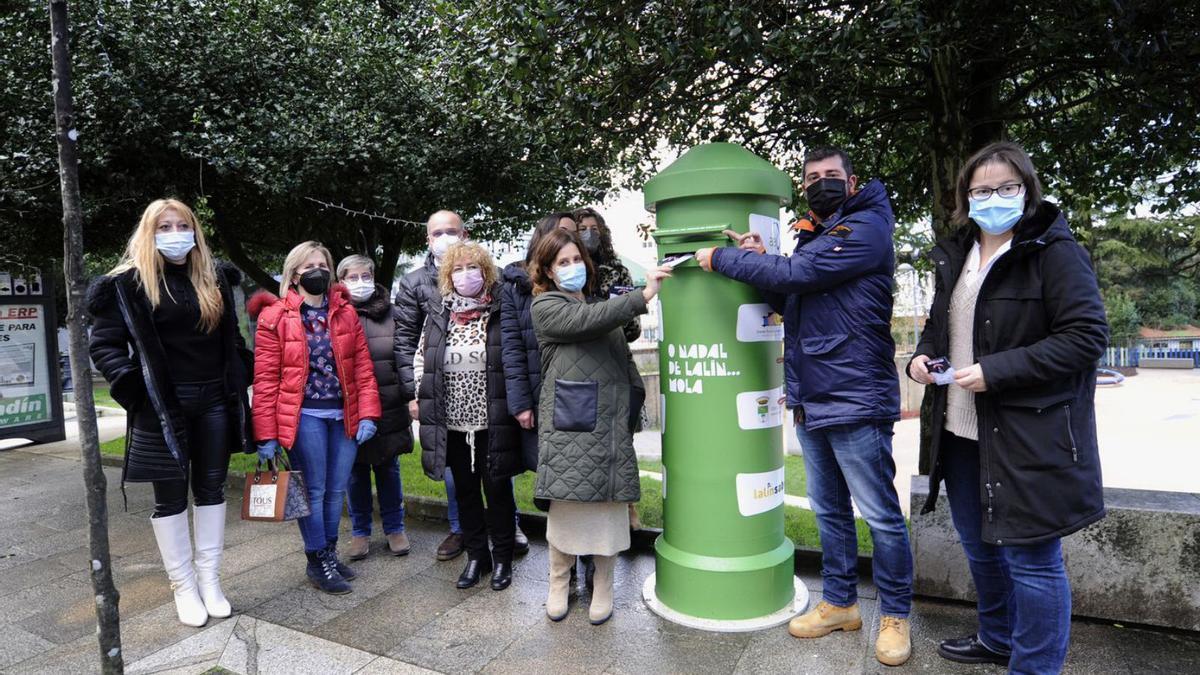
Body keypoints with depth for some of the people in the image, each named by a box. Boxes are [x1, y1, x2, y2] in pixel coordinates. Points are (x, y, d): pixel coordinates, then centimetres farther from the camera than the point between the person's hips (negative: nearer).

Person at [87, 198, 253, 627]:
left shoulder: (215, 278, 9)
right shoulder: (128, 284, -4)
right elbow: (104, 345, -3)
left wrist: (239, 381, 7)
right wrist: (132, 387, -16)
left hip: (213, 402, 4)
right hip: (163, 407, -4)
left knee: (211, 489, 10)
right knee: (171, 497, 6)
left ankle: (210, 581, 23)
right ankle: (183, 587, 20)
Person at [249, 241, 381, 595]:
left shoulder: (345, 312, 8)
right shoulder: (275, 317, -3)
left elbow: (363, 366, 5)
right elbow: (265, 380, -5)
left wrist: (368, 414, -4)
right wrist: (266, 435, -8)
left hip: (344, 416, 4)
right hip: (306, 416, -3)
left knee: (336, 490, 12)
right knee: (314, 491, 5)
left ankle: (330, 554, 30)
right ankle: (318, 562, 21)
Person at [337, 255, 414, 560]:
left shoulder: (392, 312, 5)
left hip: (389, 408, 1)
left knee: (389, 469, 13)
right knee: (356, 472, 11)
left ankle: (394, 528, 28)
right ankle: (360, 532, 28)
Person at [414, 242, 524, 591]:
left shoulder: (501, 313, -5)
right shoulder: (437, 315, 6)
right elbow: (420, 359, 14)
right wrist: (424, 396, 5)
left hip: (492, 422, -3)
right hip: (452, 422, 4)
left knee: (497, 489, 7)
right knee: (465, 491, 14)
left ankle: (502, 558, 25)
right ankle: (476, 555, 30)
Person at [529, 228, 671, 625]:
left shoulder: (601, 305, 22)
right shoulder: (545, 306, 4)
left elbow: (624, 359, 23)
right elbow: (587, 321, -14)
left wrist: (634, 402, 12)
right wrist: (644, 295, -16)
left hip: (611, 421, 5)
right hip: (568, 421, -4)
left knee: (610, 502, 5)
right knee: (567, 501, 0)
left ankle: (603, 588, 19)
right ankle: (559, 585, 19)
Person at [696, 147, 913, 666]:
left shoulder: (865, 228, -9)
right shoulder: (813, 237, 19)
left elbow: (795, 275, -20)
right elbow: (787, 301, 16)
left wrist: (723, 259, -10)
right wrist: (758, 260, -1)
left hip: (855, 400, -8)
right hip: (810, 402, 8)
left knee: (881, 516, 4)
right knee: (829, 510, 16)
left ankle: (894, 615, 21)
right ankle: (839, 603, 30)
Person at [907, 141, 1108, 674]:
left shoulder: (1054, 251, -11)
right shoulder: (956, 255, 10)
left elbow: (1086, 336, -17)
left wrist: (996, 371, -22)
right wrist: (923, 354, 1)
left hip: (1028, 438, -7)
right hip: (961, 434, 8)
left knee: (1031, 558, 4)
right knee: (979, 544, 22)